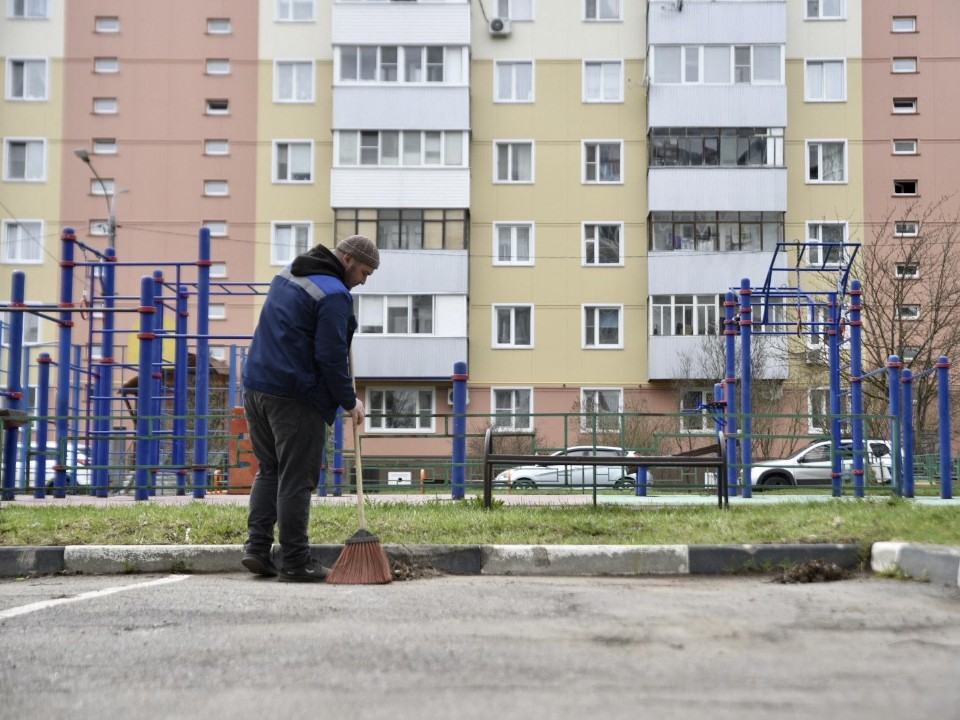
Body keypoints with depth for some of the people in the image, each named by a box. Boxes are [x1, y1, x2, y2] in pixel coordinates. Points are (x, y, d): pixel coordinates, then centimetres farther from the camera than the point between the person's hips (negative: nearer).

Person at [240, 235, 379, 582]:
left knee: (269, 470, 17)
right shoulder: (335, 295, -13)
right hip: (295, 397, -8)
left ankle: (257, 547, 11)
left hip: (256, 385, 8)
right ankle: (295, 562, 3)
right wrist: (350, 401, -3)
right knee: (296, 479, -2)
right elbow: (331, 357, -17)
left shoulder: (288, 275, 15)